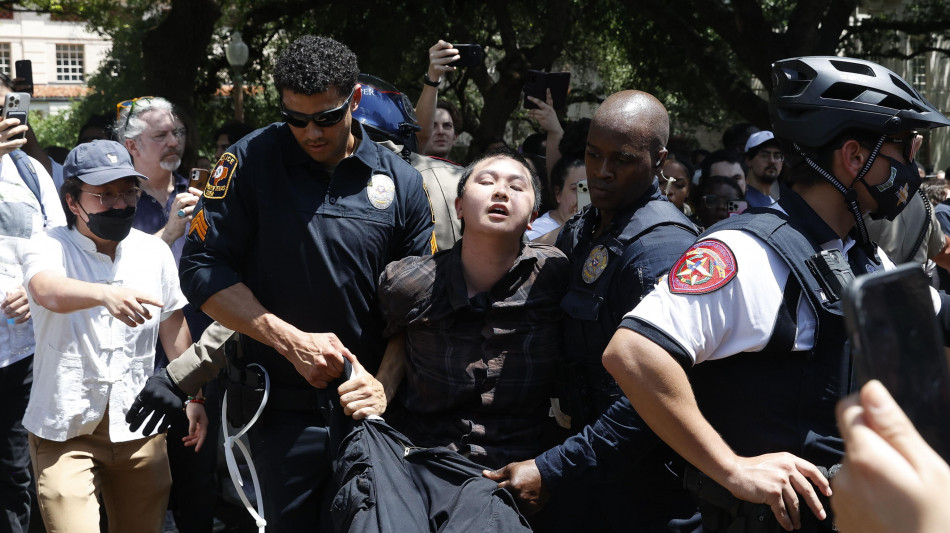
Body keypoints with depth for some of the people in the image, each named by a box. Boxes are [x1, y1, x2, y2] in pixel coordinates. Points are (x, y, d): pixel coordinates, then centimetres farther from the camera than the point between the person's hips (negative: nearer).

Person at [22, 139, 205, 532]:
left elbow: (173, 326, 11)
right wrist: (107, 294, -51)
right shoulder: (49, 248, -8)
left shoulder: (155, 252, 3)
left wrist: (192, 398, 10)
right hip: (65, 428, -3)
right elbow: (49, 292, -31)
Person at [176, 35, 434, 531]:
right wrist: (293, 341, -15)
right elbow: (202, 267, -8)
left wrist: (384, 386, -9)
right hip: (283, 410, -2)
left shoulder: (401, 183, 0)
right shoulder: (249, 161, -5)